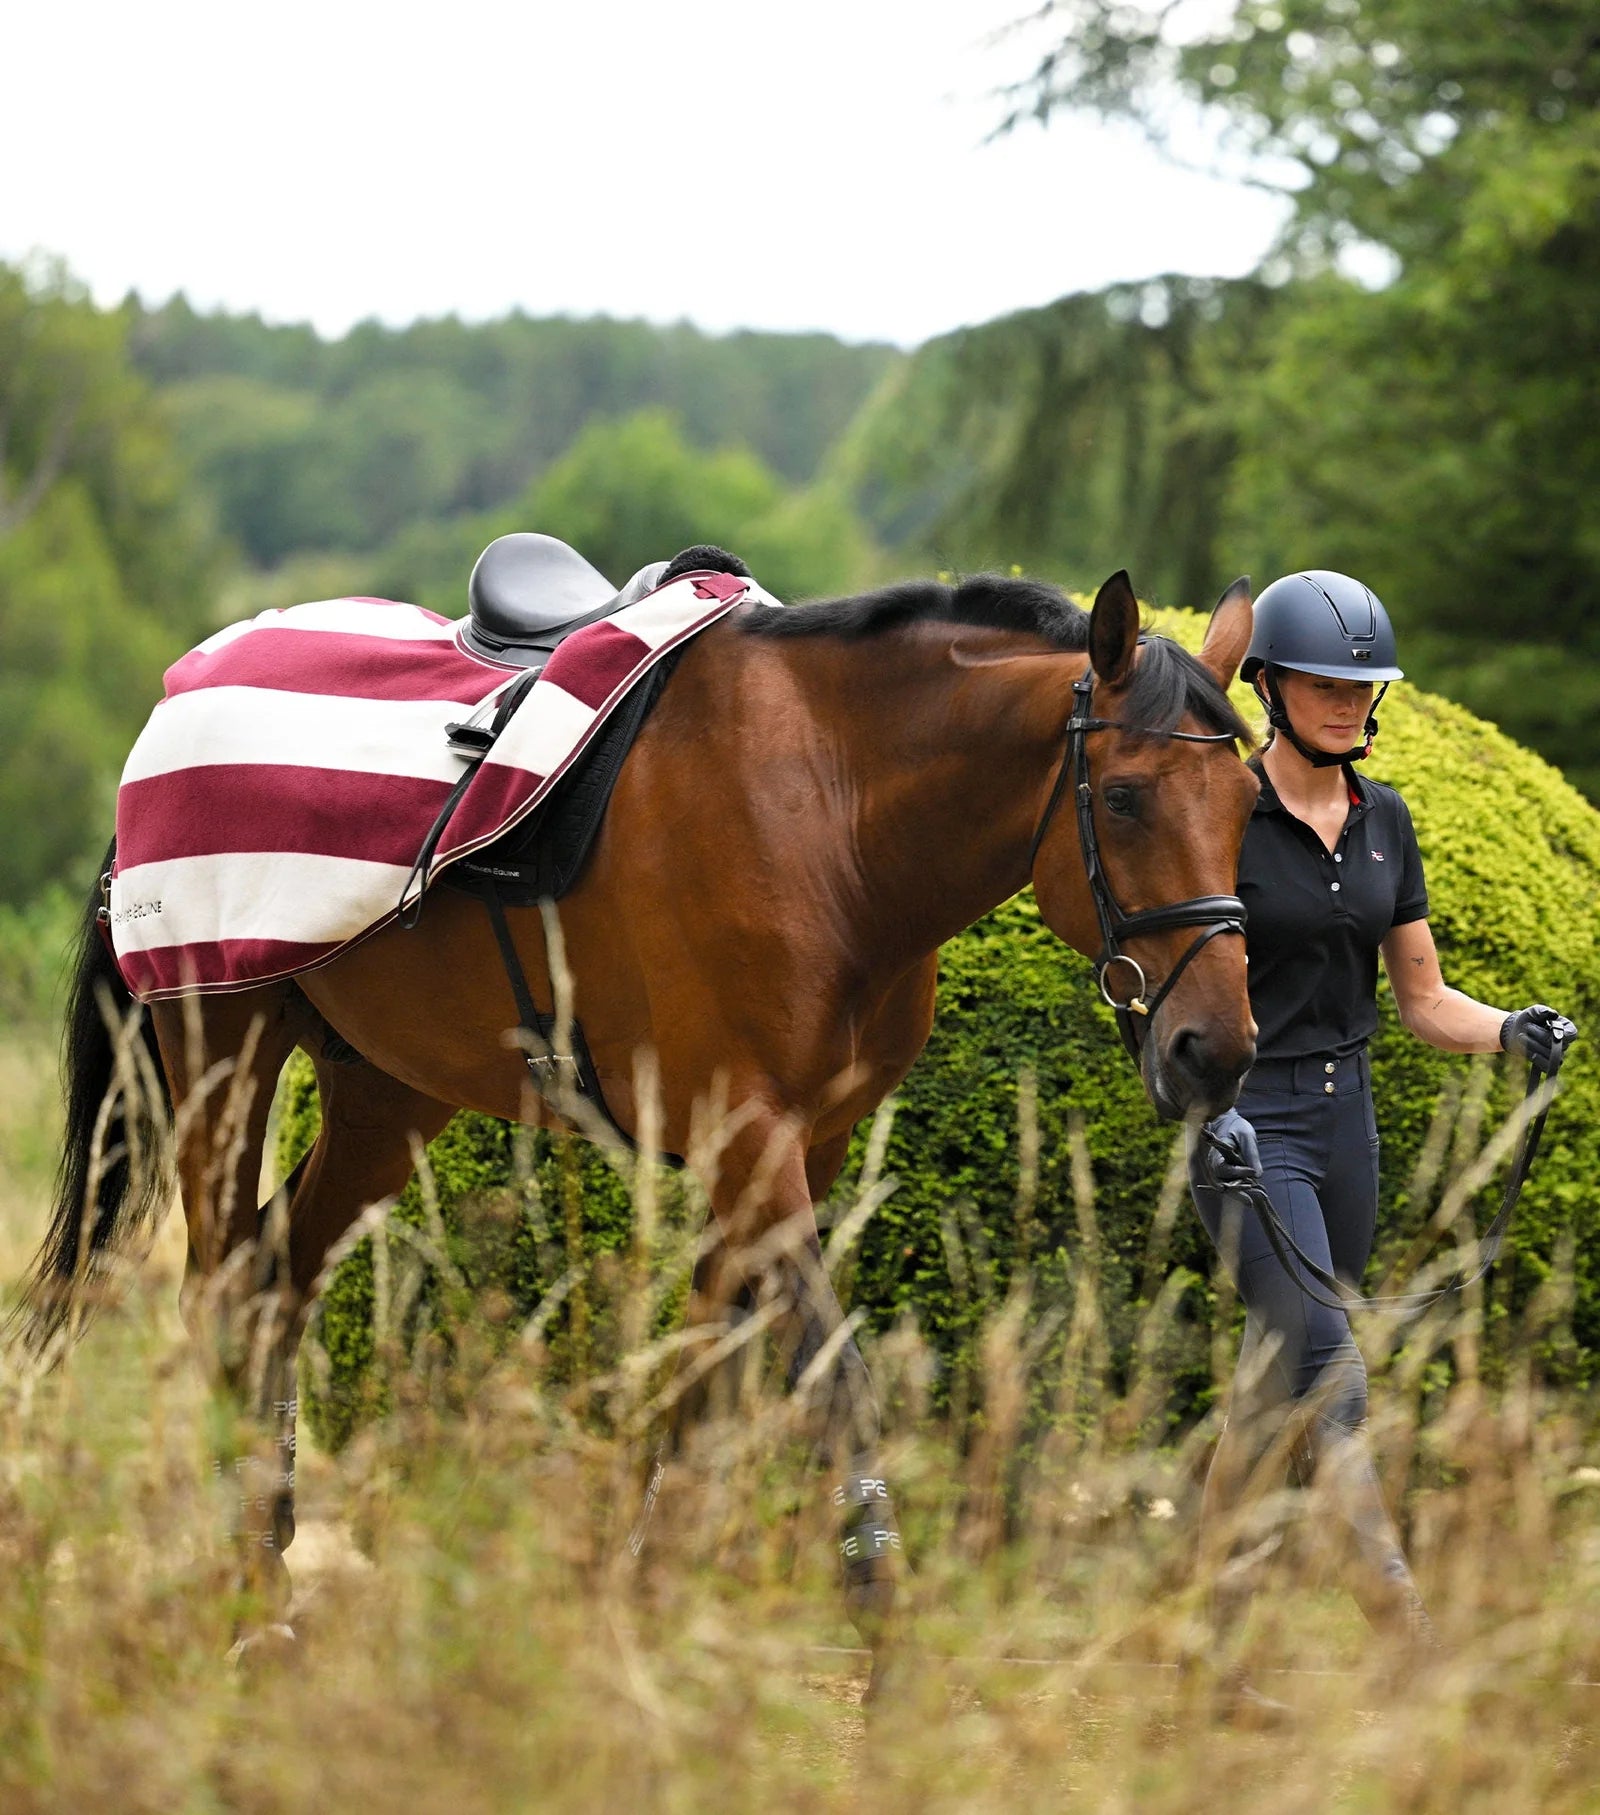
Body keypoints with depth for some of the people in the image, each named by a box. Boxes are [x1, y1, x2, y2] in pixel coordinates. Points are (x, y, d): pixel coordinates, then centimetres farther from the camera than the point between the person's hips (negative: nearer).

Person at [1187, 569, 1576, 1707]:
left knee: (1288, 1377, 10)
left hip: (1346, 1114, 7)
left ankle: (1214, 1630, 20)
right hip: (1243, 1122, -7)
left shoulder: (1385, 822, 10)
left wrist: (1515, 1032, -6)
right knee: (1325, 1366, -16)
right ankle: (1407, 1634, -21)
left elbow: (1424, 1001, 13)